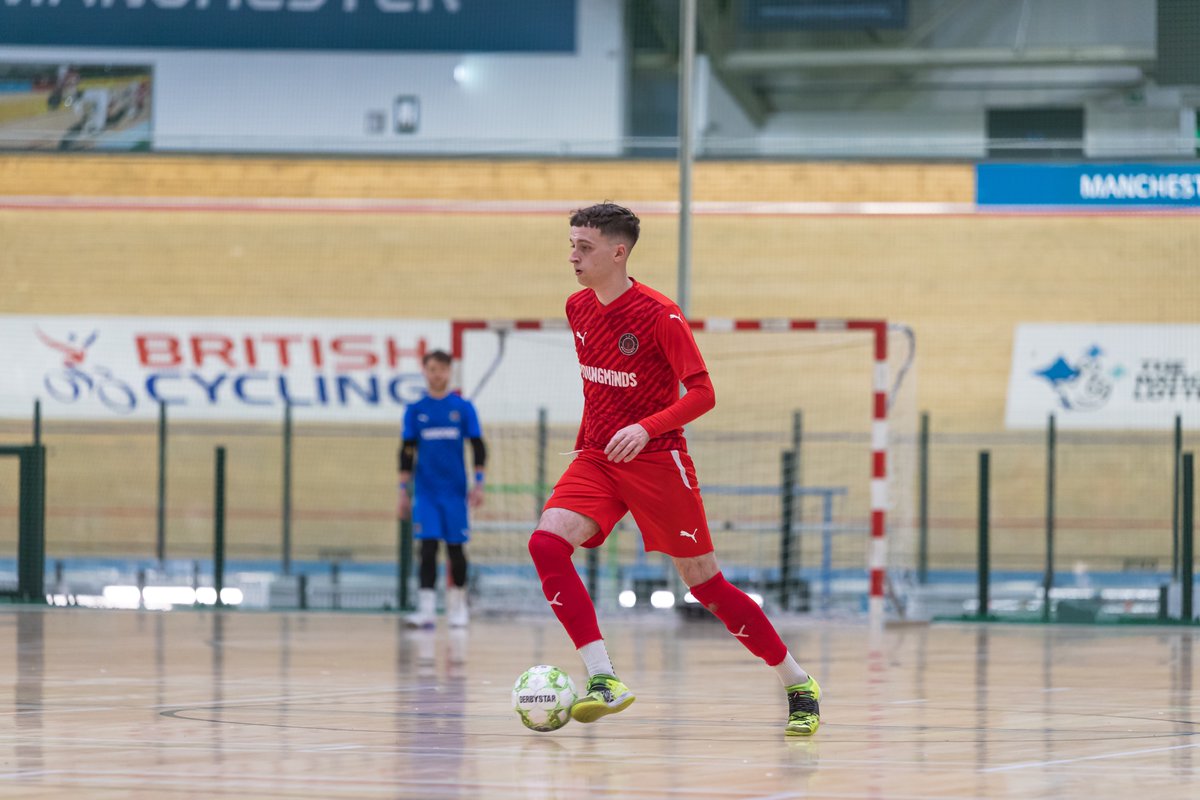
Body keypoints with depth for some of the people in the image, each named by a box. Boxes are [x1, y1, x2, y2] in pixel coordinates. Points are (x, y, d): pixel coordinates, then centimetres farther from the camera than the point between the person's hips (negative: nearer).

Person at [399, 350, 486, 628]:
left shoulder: (463, 408, 2)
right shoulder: (415, 410, 4)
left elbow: (478, 447, 3)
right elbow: (407, 452, 7)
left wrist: (479, 483, -5)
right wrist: (404, 491, 4)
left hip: (455, 491, 0)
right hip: (425, 491, 0)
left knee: (456, 549, 4)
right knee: (428, 548, -9)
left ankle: (457, 608, 16)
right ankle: (426, 610, -12)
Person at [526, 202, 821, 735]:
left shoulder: (659, 316, -15)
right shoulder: (578, 308, 6)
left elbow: (702, 393, -16)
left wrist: (645, 429, -29)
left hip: (656, 460, -6)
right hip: (596, 459, 6)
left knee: (704, 583, 0)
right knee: (547, 542, -21)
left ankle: (799, 687, 16)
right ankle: (604, 681, -24)